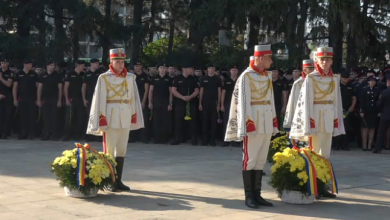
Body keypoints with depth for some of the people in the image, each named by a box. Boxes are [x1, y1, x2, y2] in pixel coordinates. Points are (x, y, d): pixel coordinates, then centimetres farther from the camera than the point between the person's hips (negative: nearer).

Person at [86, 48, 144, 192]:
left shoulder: (130, 77, 8)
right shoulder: (104, 77, -3)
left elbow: (133, 98, 11)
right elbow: (100, 99, -5)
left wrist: (134, 117, 7)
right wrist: (102, 120, -10)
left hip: (125, 117, 4)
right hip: (110, 116, -4)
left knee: (122, 149, 8)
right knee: (110, 149, -1)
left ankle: (118, 181, 16)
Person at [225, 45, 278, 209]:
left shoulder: (268, 75, 13)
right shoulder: (246, 76, -8)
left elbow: (271, 99, 16)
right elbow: (243, 102, -11)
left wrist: (274, 122, 13)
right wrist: (246, 125, -16)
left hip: (267, 123, 7)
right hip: (253, 122, -7)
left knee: (261, 159, 9)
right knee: (250, 159, -2)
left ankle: (257, 194, 16)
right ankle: (249, 196, 5)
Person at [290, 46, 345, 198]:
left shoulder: (335, 78, 10)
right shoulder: (310, 78, -5)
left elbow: (337, 100, 12)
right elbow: (307, 102, -8)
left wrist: (337, 121, 6)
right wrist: (308, 125, -12)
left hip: (329, 117, 5)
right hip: (315, 116, -5)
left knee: (325, 153, 8)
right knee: (314, 152, -3)